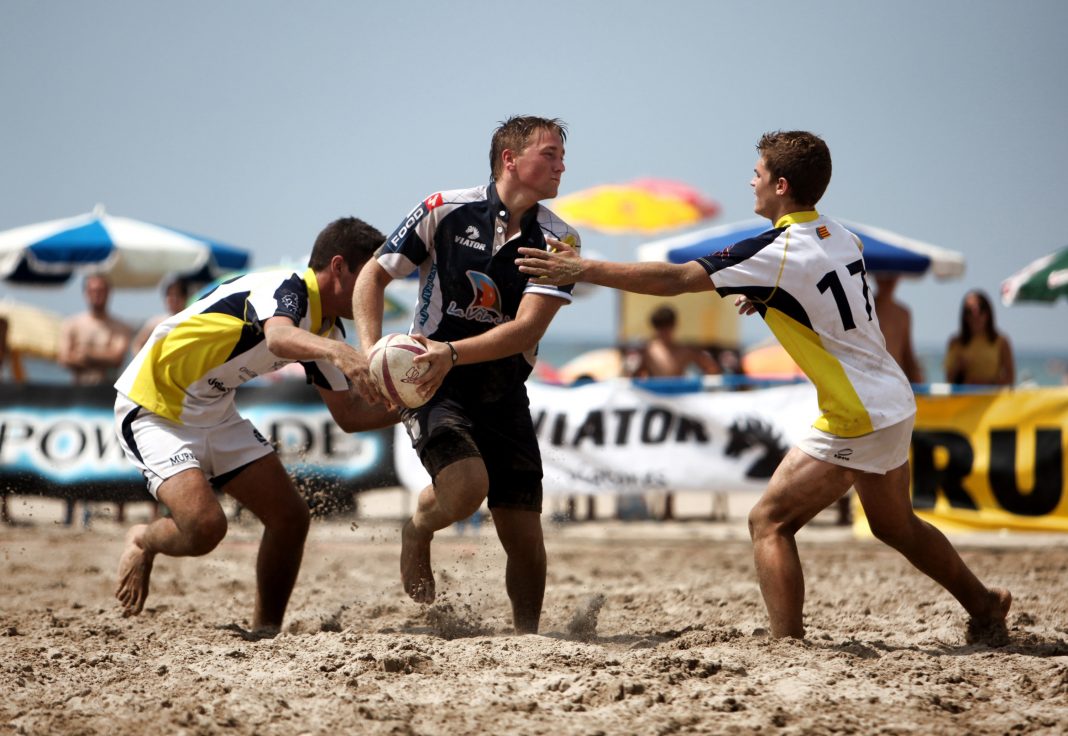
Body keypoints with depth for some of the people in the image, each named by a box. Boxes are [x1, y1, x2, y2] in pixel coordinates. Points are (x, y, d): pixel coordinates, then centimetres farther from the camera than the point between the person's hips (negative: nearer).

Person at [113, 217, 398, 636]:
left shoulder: (327, 330, 6)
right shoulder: (288, 289, -22)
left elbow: (349, 415, 12)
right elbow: (278, 337, -47)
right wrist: (335, 351, -67)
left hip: (215, 415, 10)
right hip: (154, 408, -10)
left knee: (290, 518, 2)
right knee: (205, 526, -25)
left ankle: (265, 632, 14)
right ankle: (143, 543, 8)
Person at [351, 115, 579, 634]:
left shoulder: (558, 240, -4)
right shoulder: (445, 211, -7)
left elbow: (527, 329, -16)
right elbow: (373, 276, 1)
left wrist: (452, 353, -31)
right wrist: (370, 353, -14)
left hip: (503, 392, 3)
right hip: (432, 384, -3)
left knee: (524, 534, -1)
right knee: (467, 488, -28)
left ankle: (527, 637, 21)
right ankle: (417, 529, 6)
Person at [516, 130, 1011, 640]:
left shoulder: (778, 253, -18)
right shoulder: (839, 237, 6)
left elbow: (673, 280, -20)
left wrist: (580, 269, -17)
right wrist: (764, 295, 14)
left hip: (857, 417, -9)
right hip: (894, 403, 9)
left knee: (769, 522, -7)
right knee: (896, 526, 26)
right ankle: (986, 608, 39)